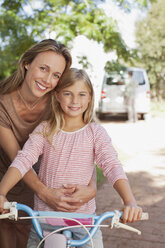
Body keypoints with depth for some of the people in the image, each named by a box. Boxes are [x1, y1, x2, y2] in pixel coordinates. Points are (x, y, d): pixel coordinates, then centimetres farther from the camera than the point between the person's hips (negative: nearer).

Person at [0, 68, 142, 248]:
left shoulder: (96, 133, -3)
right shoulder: (45, 130, -1)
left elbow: (112, 166, -14)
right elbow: (23, 160, -11)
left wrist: (130, 201, -29)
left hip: (83, 214, -1)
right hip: (45, 212, 1)